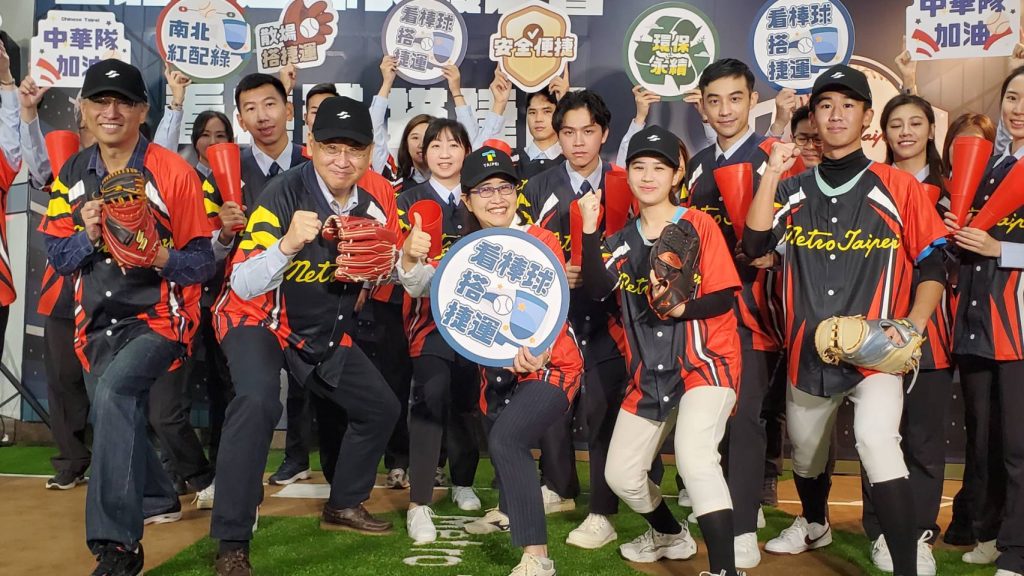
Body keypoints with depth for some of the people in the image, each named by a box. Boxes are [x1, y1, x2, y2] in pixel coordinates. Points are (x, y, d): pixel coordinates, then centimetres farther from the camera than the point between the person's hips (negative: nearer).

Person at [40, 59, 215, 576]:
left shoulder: (173, 172, -9)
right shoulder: (72, 175, 6)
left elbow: (202, 262, -8)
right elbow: (58, 257, 6)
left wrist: (162, 257, -29)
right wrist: (88, 236, -14)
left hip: (158, 318, -6)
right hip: (97, 324, 6)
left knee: (112, 391, -31)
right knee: (113, 423, 17)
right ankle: (158, 495, 49)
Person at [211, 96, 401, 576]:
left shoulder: (373, 209, -5)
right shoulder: (284, 194, -24)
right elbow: (243, 286, -29)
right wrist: (288, 243, -45)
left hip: (325, 332, 7)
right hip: (258, 321, -6)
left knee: (381, 408, 10)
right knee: (258, 400, -33)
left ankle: (344, 504, 33)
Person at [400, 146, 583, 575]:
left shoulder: (542, 242, -12)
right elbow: (429, 286, -6)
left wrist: (537, 348, -40)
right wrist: (411, 258, -28)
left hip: (549, 365, -6)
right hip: (498, 370, 6)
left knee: (505, 439, -27)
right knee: (502, 443, 22)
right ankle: (511, 515, 56)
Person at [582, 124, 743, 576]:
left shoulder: (699, 226, -5)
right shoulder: (622, 241, 8)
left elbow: (723, 297, -10)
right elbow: (596, 289, -9)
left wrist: (680, 309, -28)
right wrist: (589, 228, -16)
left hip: (706, 361, -6)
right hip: (648, 373, 6)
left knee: (694, 458, -30)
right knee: (620, 475, 12)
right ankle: (671, 535, 40)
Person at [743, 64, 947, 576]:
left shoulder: (897, 187, -1)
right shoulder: (794, 191, 7)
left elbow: (933, 263, 1)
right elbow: (755, 245, -9)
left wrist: (912, 327, -12)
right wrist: (772, 173, -14)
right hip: (807, 351, 4)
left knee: (875, 440, -27)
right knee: (804, 448, 20)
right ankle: (814, 524, 49)